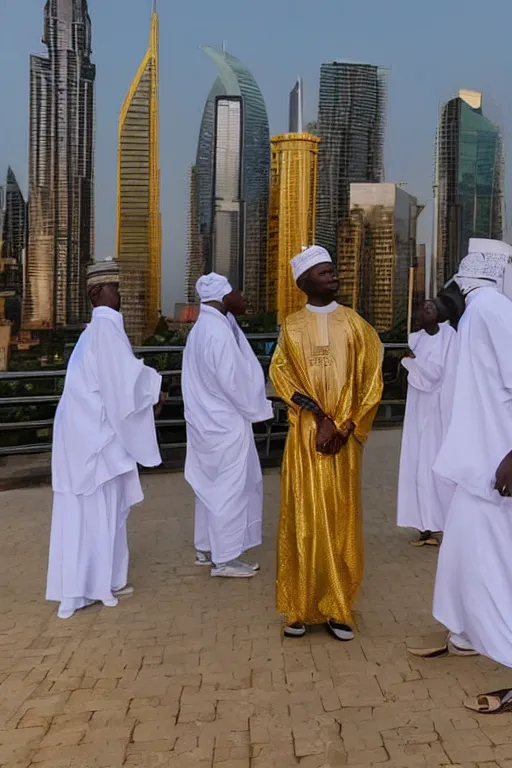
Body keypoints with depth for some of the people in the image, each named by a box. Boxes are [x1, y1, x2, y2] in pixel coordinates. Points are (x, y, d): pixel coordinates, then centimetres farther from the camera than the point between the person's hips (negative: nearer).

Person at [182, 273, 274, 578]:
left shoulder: (200, 329, 9)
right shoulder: (219, 332, -22)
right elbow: (234, 380, -22)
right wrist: (258, 409, -9)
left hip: (207, 419, 10)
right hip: (226, 422, -10)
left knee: (211, 485, 18)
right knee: (229, 488, 1)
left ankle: (206, 547, 28)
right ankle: (224, 558, 10)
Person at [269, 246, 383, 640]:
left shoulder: (354, 323, 5)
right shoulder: (292, 326, 5)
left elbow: (371, 380, 2)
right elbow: (281, 375, -4)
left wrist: (344, 427, -8)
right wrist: (319, 416, -15)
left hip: (344, 437, 0)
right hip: (305, 436, 0)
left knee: (341, 518, 2)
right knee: (304, 518, 0)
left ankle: (338, 608, 10)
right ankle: (301, 607, 8)